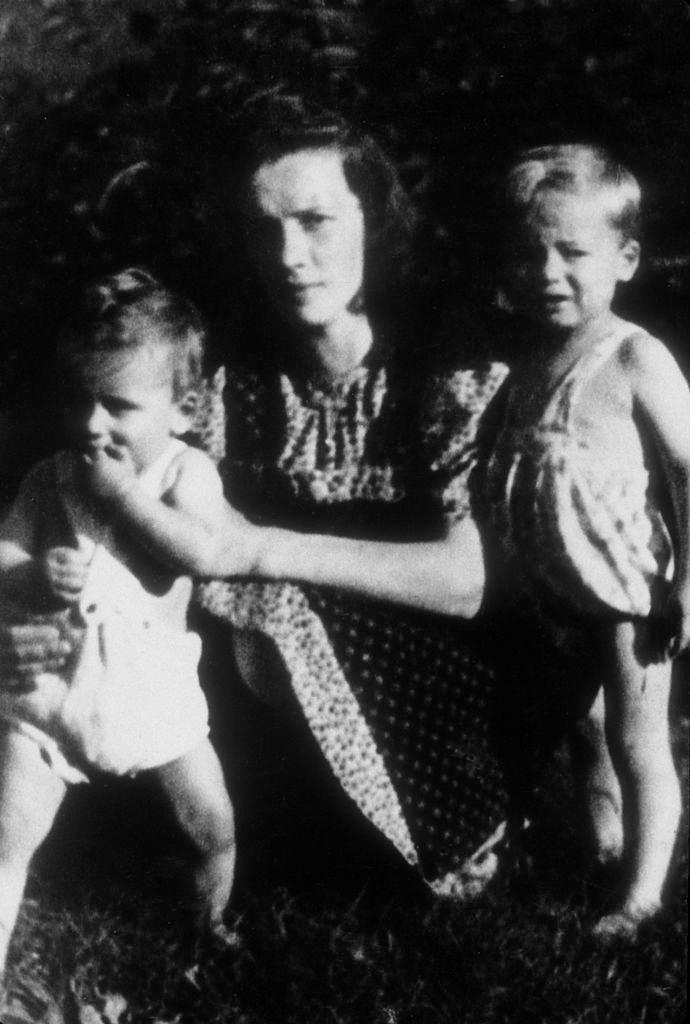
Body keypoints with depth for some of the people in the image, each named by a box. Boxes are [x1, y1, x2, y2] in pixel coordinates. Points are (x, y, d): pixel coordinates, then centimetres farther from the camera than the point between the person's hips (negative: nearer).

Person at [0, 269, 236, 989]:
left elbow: (204, 550, -28)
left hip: (150, 690, 0)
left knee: (215, 827, 9)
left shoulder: (189, 472, -9)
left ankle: (212, 932, 39)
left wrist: (122, 493, -27)